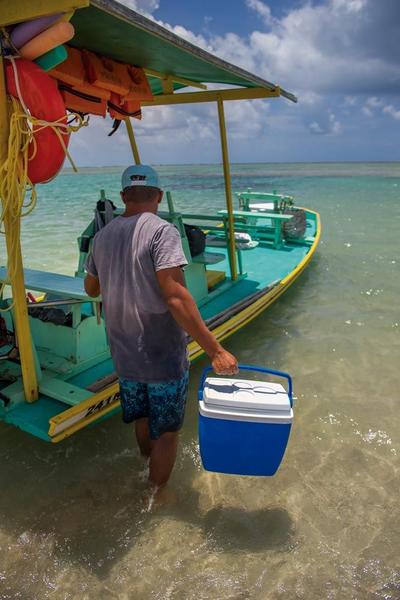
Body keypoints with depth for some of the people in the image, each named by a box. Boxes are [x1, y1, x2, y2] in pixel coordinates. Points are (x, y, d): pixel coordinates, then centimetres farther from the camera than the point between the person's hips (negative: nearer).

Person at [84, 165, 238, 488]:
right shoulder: (162, 231, -19)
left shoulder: (103, 235, 2)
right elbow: (175, 297, -29)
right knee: (166, 432, 15)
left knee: (143, 420, 29)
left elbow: (91, 289, 17)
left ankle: (148, 462, 54)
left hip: (124, 355, 6)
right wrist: (215, 350, -27)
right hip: (164, 357, -6)